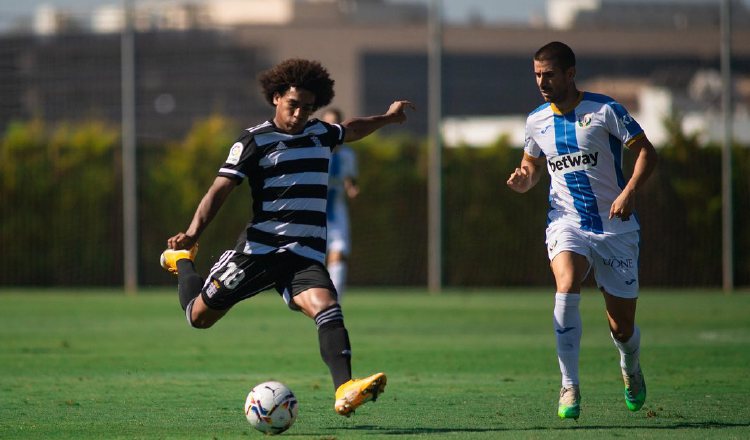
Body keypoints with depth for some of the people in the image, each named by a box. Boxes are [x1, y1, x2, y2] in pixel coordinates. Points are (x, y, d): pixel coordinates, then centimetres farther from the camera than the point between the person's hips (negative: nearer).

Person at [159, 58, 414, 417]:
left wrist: (387, 118, 52)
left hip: (306, 257, 3)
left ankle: (345, 391, -41)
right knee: (199, 317, 6)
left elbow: (349, 130, 40)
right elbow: (220, 189, -10)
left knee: (327, 308, -25)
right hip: (260, 249, -3)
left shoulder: (320, 133, 15)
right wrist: (193, 232, -24)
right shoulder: (256, 140, -2)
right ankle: (182, 261, 39)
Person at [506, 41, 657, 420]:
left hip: (616, 226, -2)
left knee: (622, 327, 3)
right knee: (566, 289, -30)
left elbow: (646, 152, -4)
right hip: (567, 222, 2)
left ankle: (631, 368, 40)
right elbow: (533, 166, 23)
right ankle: (569, 387, -23)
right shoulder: (537, 121, 7)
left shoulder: (604, 110, -6)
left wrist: (629, 192, -20)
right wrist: (523, 181, -1)